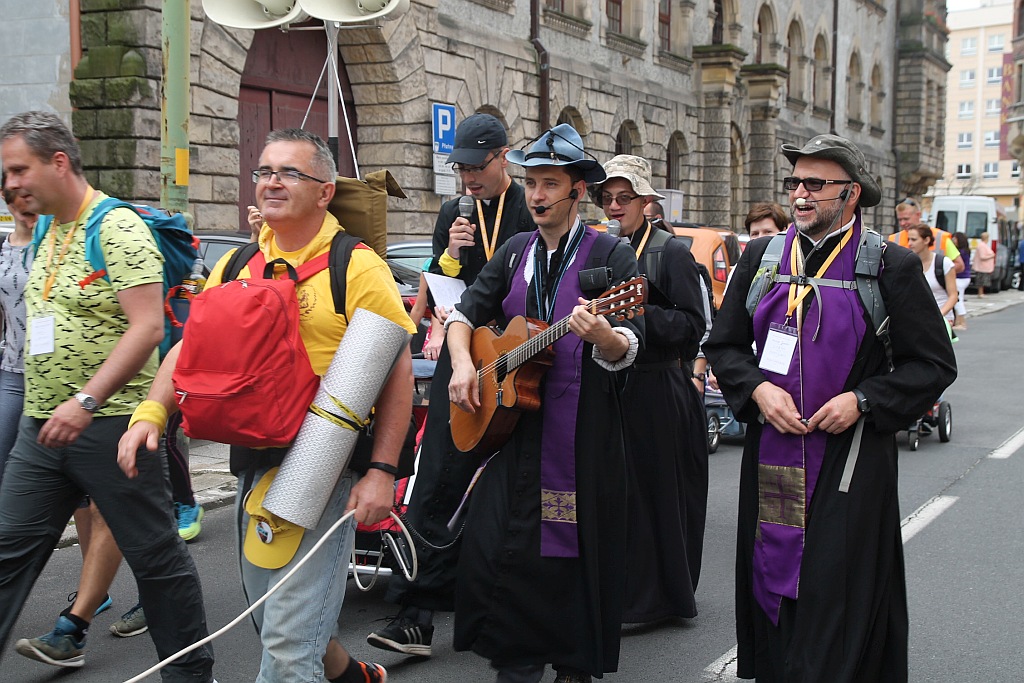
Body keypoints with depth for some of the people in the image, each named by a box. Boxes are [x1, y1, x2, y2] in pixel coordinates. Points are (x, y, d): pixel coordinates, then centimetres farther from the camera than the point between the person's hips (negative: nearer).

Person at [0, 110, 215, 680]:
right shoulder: (49, 235, 14)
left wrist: (86, 400, -27)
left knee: (156, 556, 4)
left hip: (109, 423, -8)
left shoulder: (118, 228, -13)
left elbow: (148, 325, -22)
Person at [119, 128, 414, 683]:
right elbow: (190, 348, 10)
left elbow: (398, 372, -10)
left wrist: (382, 471, -17)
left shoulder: (357, 269, -8)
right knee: (272, 620, 21)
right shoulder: (234, 267, 10)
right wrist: (151, 413, -8)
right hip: (253, 465, 7)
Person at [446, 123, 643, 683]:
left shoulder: (612, 256, -4)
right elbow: (465, 312, 19)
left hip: (583, 435, -4)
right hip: (513, 427, 4)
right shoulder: (514, 253, 12)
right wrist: (462, 363, 0)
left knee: (578, 553, 4)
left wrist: (602, 336, -34)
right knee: (493, 549, 3)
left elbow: (626, 351, -12)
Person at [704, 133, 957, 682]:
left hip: (849, 465, -3)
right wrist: (757, 389, -8)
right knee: (771, 584, 11)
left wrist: (862, 400, -15)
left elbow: (934, 363, -2)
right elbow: (724, 344, 11)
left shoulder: (891, 267, -4)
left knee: (837, 605, -1)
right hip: (771, 458, 4)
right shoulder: (761, 258, 7)